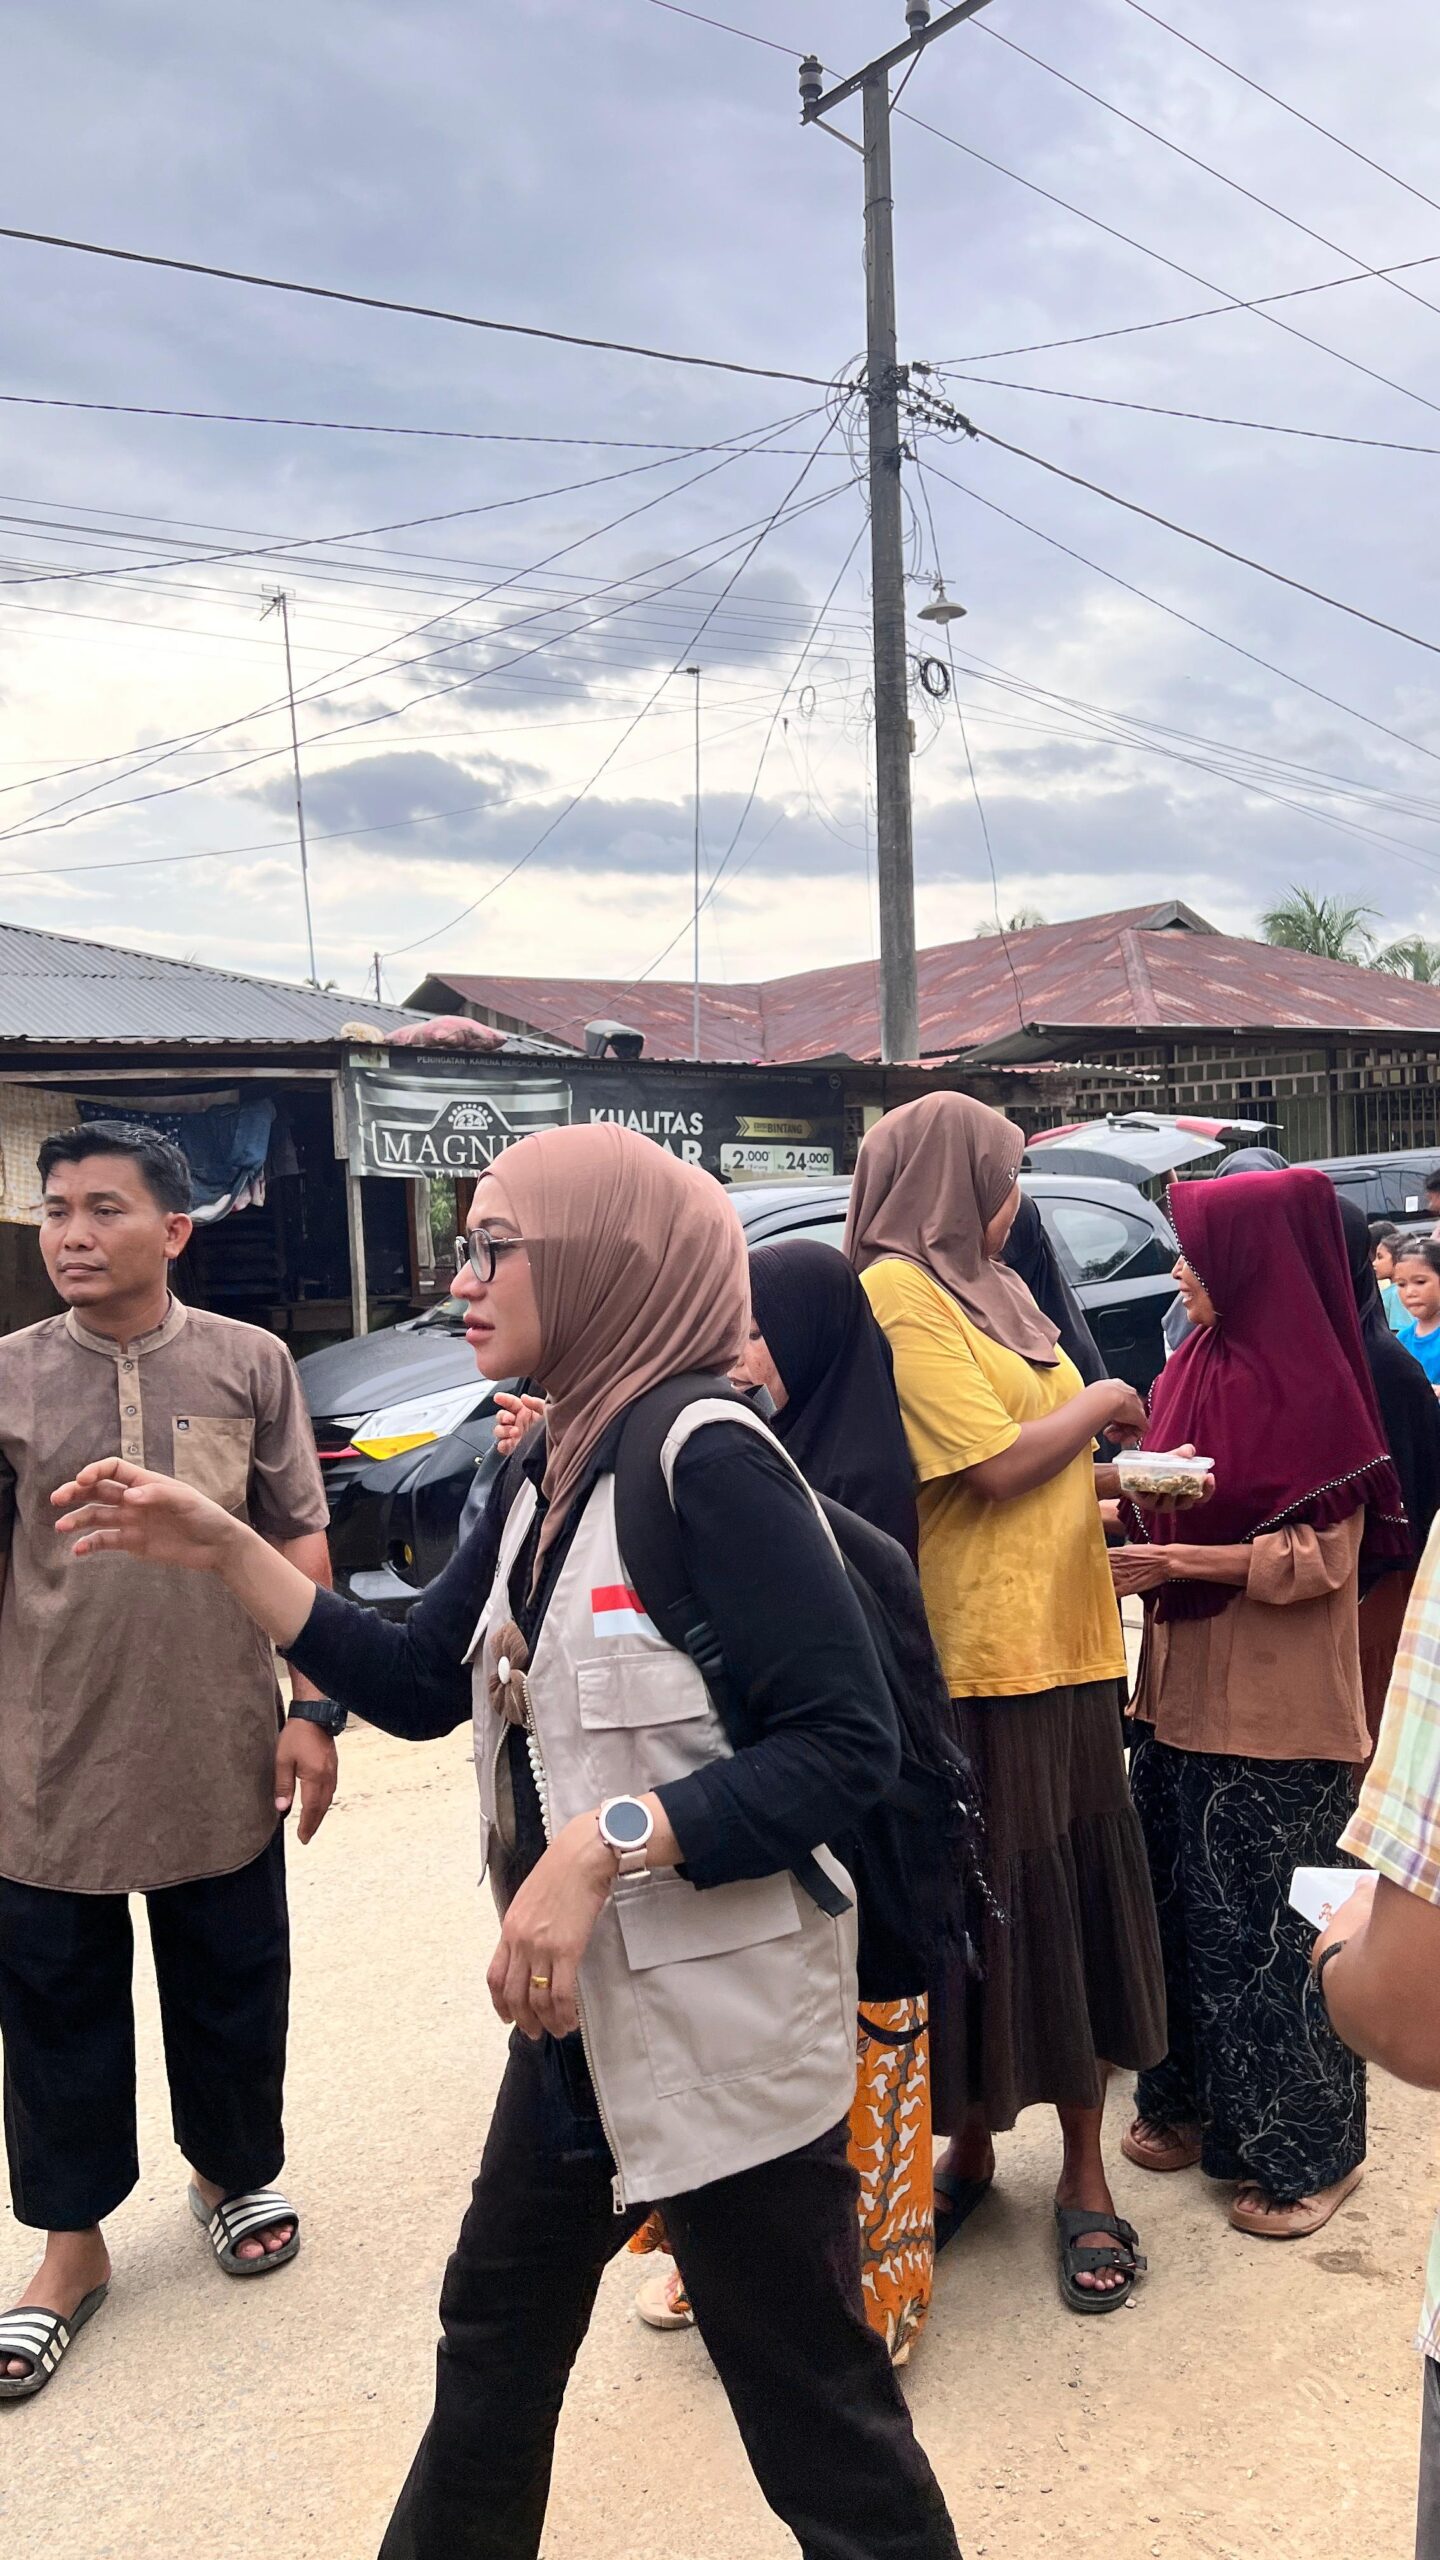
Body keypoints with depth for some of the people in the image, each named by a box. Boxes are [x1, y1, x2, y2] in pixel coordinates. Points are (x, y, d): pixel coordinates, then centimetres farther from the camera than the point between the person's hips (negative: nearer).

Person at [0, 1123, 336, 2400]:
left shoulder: (248, 1364, -4)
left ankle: (232, 2171, 42)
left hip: (221, 1756, 0)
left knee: (233, 1990, 16)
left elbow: (299, 1541, 0)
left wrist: (311, 1706, -4)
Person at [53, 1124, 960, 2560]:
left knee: (809, 2400, 8)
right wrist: (220, 1553, 0)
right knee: (497, 2331, 26)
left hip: (725, 2021, -9)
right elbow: (420, 1685, 7)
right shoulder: (546, 1472, 4)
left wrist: (604, 1846, -27)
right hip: (578, 2006, 9)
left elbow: (847, 1743, -24)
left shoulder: (706, 1459, -22)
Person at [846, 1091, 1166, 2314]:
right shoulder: (899, 1296, -11)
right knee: (991, 1910, 5)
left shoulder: (987, 1291, 16)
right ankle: (971, 2142, 26)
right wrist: (1098, 1402, -3)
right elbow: (995, 1462, -18)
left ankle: (1084, 2172, 24)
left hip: (1060, 1643, 8)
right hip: (975, 1660, -8)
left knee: (1079, 1905, 12)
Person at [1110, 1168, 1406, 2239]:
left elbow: (1321, 1558, -16)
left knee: (1270, 1929, 4)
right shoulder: (1198, 1370, 6)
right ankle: (1196, 2102, 34)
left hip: (1275, 1710, -7)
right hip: (1182, 1688, 7)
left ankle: (1305, 2150, 22)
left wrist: (1177, 1563, -20)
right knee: (1184, 1904, 16)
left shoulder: (1312, 1387, -16)